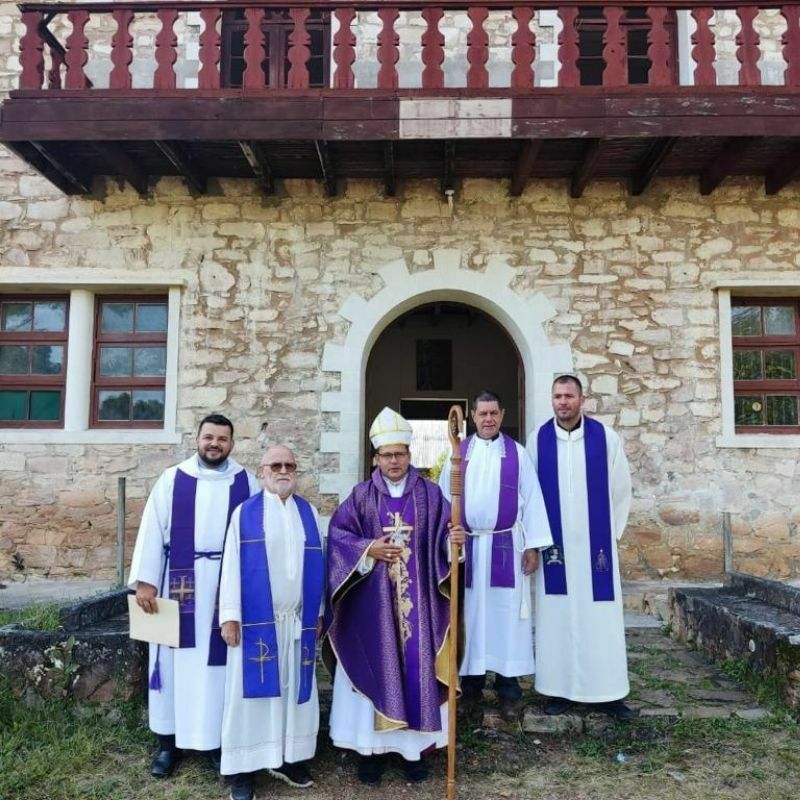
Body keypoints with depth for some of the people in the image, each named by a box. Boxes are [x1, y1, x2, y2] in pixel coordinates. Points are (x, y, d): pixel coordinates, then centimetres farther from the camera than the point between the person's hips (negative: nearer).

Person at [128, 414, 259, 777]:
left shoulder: (247, 483, 4)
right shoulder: (172, 480, 4)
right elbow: (152, 530, 2)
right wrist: (145, 580, -6)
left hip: (229, 586, 0)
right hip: (180, 584, 0)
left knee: (220, 663, 6)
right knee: (177, 661, 7)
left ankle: (219, 739, 18)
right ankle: (169, 741, 19)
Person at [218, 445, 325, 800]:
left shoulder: (309, 513, 9)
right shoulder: (244, 513, 0)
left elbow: (317, 565, 11)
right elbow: (232, 566, -3)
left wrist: (318, 612, 8)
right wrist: (230, 616, -9)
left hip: (299, 619, 3)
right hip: (256, 619, -3)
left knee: (295, 688, 10)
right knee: (252, 691, 3)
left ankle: (288, 758, 23)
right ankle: (243, 767, 12)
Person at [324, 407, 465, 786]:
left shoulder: (430, 494, 4)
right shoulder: (362, 495, 4)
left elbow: (444, 536, -1)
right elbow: (337, 534, 0)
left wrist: (454, 539, -23)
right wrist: (368, 549, -14)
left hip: (417, 602, 1)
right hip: (372, 603, 0)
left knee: (416, 667, 4)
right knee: (375, 667, 4)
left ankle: (414, 747, 17)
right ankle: (372, 746, 16)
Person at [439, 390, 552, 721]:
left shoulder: (517, 453, 3)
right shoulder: (458, 453, 6)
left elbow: (531, 499, 2)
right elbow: (444, 500, 5)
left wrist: (532, 545, -3)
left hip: (507, 545, -1)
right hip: (468, 546, 1)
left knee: (506, 614, 2)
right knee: (471, 614, 7)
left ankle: (508, 691, 11)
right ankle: (470, 687, 17)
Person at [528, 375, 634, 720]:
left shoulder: (605, 438, -2)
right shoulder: (539, 440, -1)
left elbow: (621, 490, 6)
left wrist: (610, 533, 7)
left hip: (595, 544, 0)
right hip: (555, 544, 1)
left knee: (600, 618, 3)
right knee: (556, 617, 5)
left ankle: (606, 694, 12)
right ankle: (558, 690, 15)